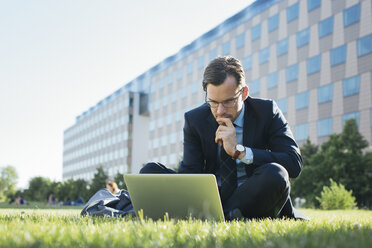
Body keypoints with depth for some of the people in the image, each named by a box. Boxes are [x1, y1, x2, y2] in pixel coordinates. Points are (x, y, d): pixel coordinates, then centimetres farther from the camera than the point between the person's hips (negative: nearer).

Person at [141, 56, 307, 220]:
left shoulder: (267, 111, -6)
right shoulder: (194, 120, 0)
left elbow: (295, 164, -16)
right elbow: (190, 171, -7)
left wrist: (239, 151, -24)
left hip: (254, 201, -3)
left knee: (275, 175, -36)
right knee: (150, 171, -14)